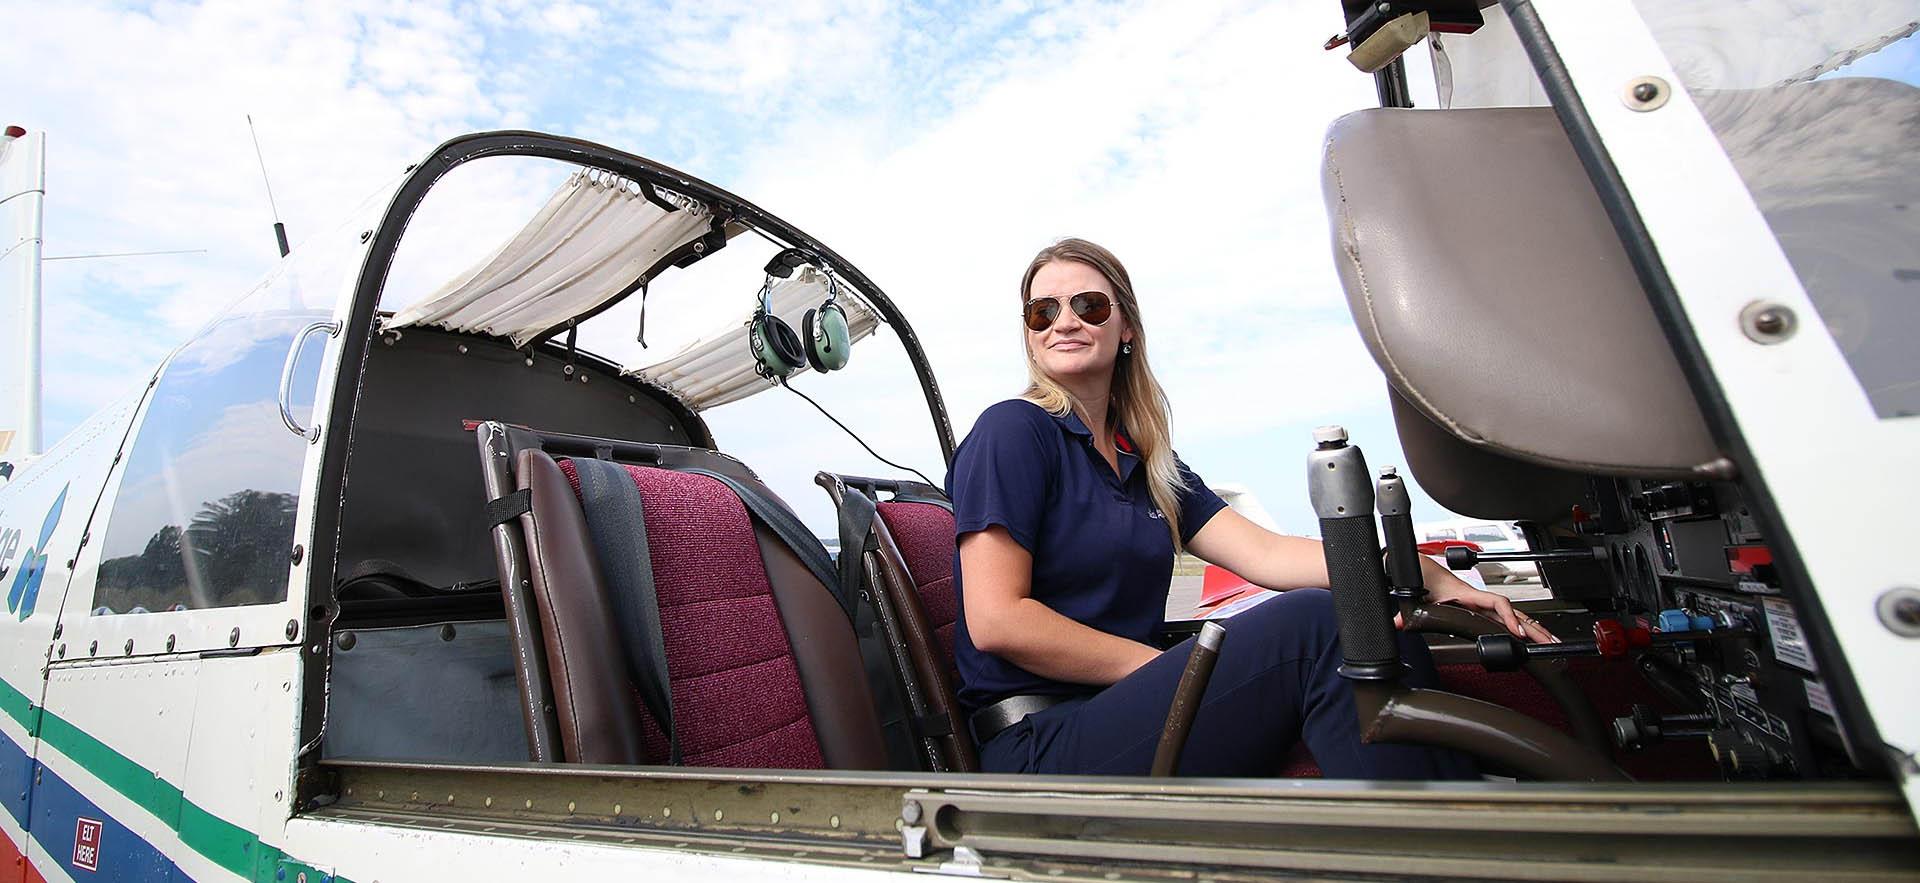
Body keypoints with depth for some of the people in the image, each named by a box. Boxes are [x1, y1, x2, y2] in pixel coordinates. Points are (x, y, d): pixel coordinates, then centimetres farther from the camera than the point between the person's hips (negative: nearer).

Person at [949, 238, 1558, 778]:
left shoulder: (1147, 461, 16)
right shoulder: (1012, 432, -6)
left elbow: (1265, 554, 5)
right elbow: (995, 620, -15)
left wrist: (1427, 574, -8)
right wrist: (1165, 669, -12)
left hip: (1128, 711, 7)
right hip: (1041, 746, -7)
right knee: (1318, 623, -21)